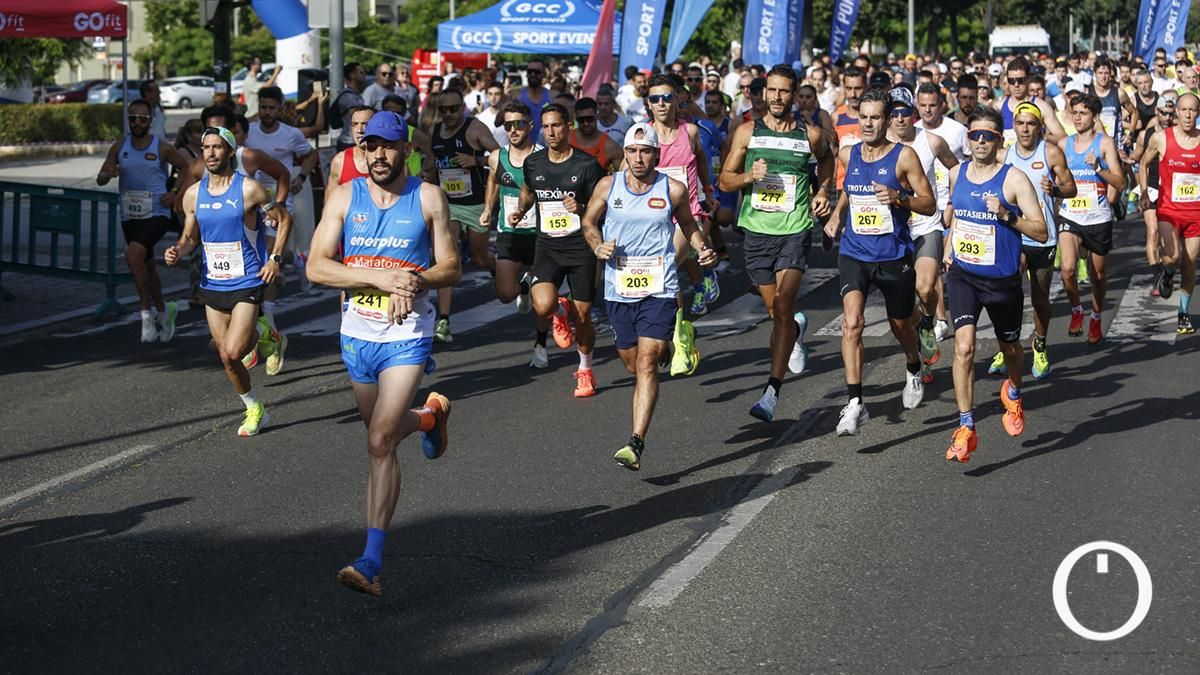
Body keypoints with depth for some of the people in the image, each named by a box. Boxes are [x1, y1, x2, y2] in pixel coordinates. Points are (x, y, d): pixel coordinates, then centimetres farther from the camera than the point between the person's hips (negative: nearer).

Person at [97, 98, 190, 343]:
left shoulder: (162, 148, -6)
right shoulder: (119, 147, 4)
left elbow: (188, 170, 6)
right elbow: (99, 179, 3)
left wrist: (176, 195, -7)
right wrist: (108, 174, -20)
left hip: (157, 214, -5)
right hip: (129, 217, 5)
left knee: (133, 254, -26)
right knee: (147, 266, 16)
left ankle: (147, 312, -16)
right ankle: (162, 312, 36)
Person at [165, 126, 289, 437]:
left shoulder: (248, 189, -9)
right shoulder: (193, 195, 4)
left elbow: (284, 219, 1)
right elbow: (190, 238, 14)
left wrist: (275, 259, -8)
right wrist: (178, 251, -9)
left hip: (247, 283, -5)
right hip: (212, 285, 5)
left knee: (232, 352, -18)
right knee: (227, 357, 8)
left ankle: (263, 335, 15)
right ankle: (254, 410, 31)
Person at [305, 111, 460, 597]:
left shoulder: (428, 198, -2)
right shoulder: (344, 197, 0)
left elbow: (452, 268, 2)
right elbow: (317, 267, -7)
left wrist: (417, 279, -20)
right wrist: (380, 277, -20)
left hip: (407, 337, -4)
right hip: (357, 335, 4)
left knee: (380, 442, -15)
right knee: (382, 432, 21)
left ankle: (371, 562, -15)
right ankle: (430, 416, 57)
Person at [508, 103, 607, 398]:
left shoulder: (586, 165, -8)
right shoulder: (533, 163, 3)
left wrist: (581, 209, -21)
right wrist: (520, 210, 8)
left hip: (581, 247, -2)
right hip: (547, 247, 2)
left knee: (582, 319, 3)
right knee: (543, 306, -23)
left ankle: (585, 370, 30)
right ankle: (560, 311, 16)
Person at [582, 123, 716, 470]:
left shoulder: (673, 190, -1)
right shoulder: (608, 186, 1)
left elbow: (689, 225, 16)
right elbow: (589, 222, 16)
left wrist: (703, 249, -3)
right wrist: (598, 246, -4)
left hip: (659, 289, -3)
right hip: (618, 289, 3)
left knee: (646, 364, -15)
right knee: (632, 365, 15)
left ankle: (636, 443, -21)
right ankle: (663, 349, 54)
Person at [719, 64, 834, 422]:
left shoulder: (810, 134, 2)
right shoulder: (747, 132, 3)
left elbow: (826, 157, 25)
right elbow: (725, 179, 4)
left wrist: (823, 191, 11)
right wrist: (749, 176, -16)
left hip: (795, 230, -2)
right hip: (757, 231, 2)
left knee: (782, 305, -17)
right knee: (774, 308, 13)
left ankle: (771, 392, -18)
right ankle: (796, 329, 52)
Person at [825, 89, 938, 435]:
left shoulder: (904, 156, -8)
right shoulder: (848, 155, 4)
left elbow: (929, 204, -6)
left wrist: (898, 198, -22)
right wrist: (837, 213, 16)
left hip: (894, 257, -2)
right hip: (854, 253, 2)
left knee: (900, 325, 17)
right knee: (852, 322, -19)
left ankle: (914, 370, 51)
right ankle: (855, 403, -20)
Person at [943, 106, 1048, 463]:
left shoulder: (1014, 179, -13)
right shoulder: (957, 175, 2)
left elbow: (1041, 233, -15)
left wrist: (1007, 215, -28)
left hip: (1002, 279, -2)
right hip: (963, 275, 2)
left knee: (1010, 347, 19)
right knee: (964, 346, -16)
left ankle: (1013, 394, 52)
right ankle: (966, 428, -14)